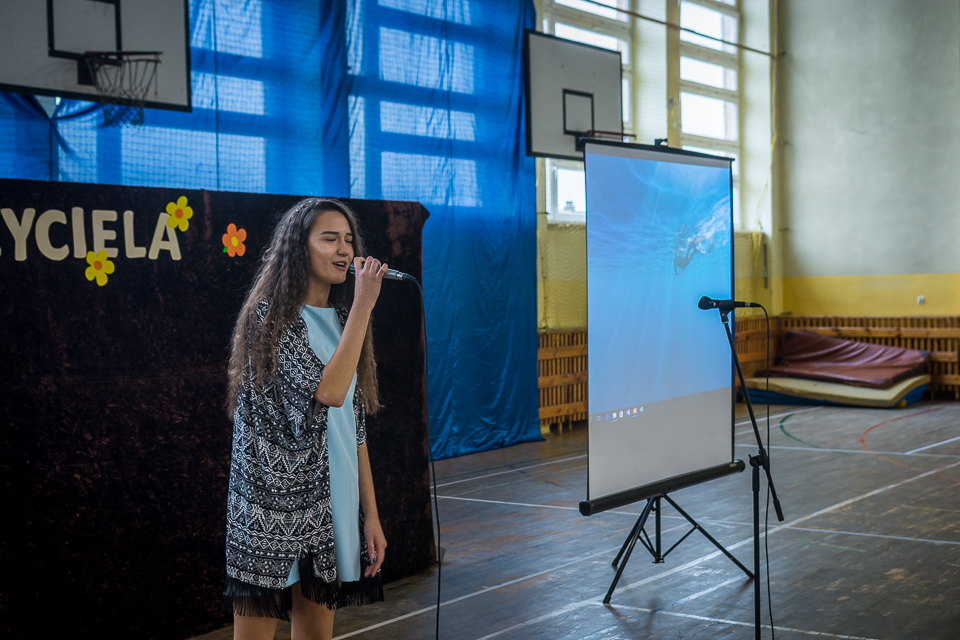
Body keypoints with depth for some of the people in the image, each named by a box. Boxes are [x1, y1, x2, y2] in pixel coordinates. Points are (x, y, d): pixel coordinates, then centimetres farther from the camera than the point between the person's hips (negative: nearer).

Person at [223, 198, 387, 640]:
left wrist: (370, 515, 11)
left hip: (331, 503, 7)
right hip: (274, 505, -6)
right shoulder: (271, 316, -7)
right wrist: (363, 304, -16)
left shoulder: (339, 319, 14)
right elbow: (329, 390, -21)